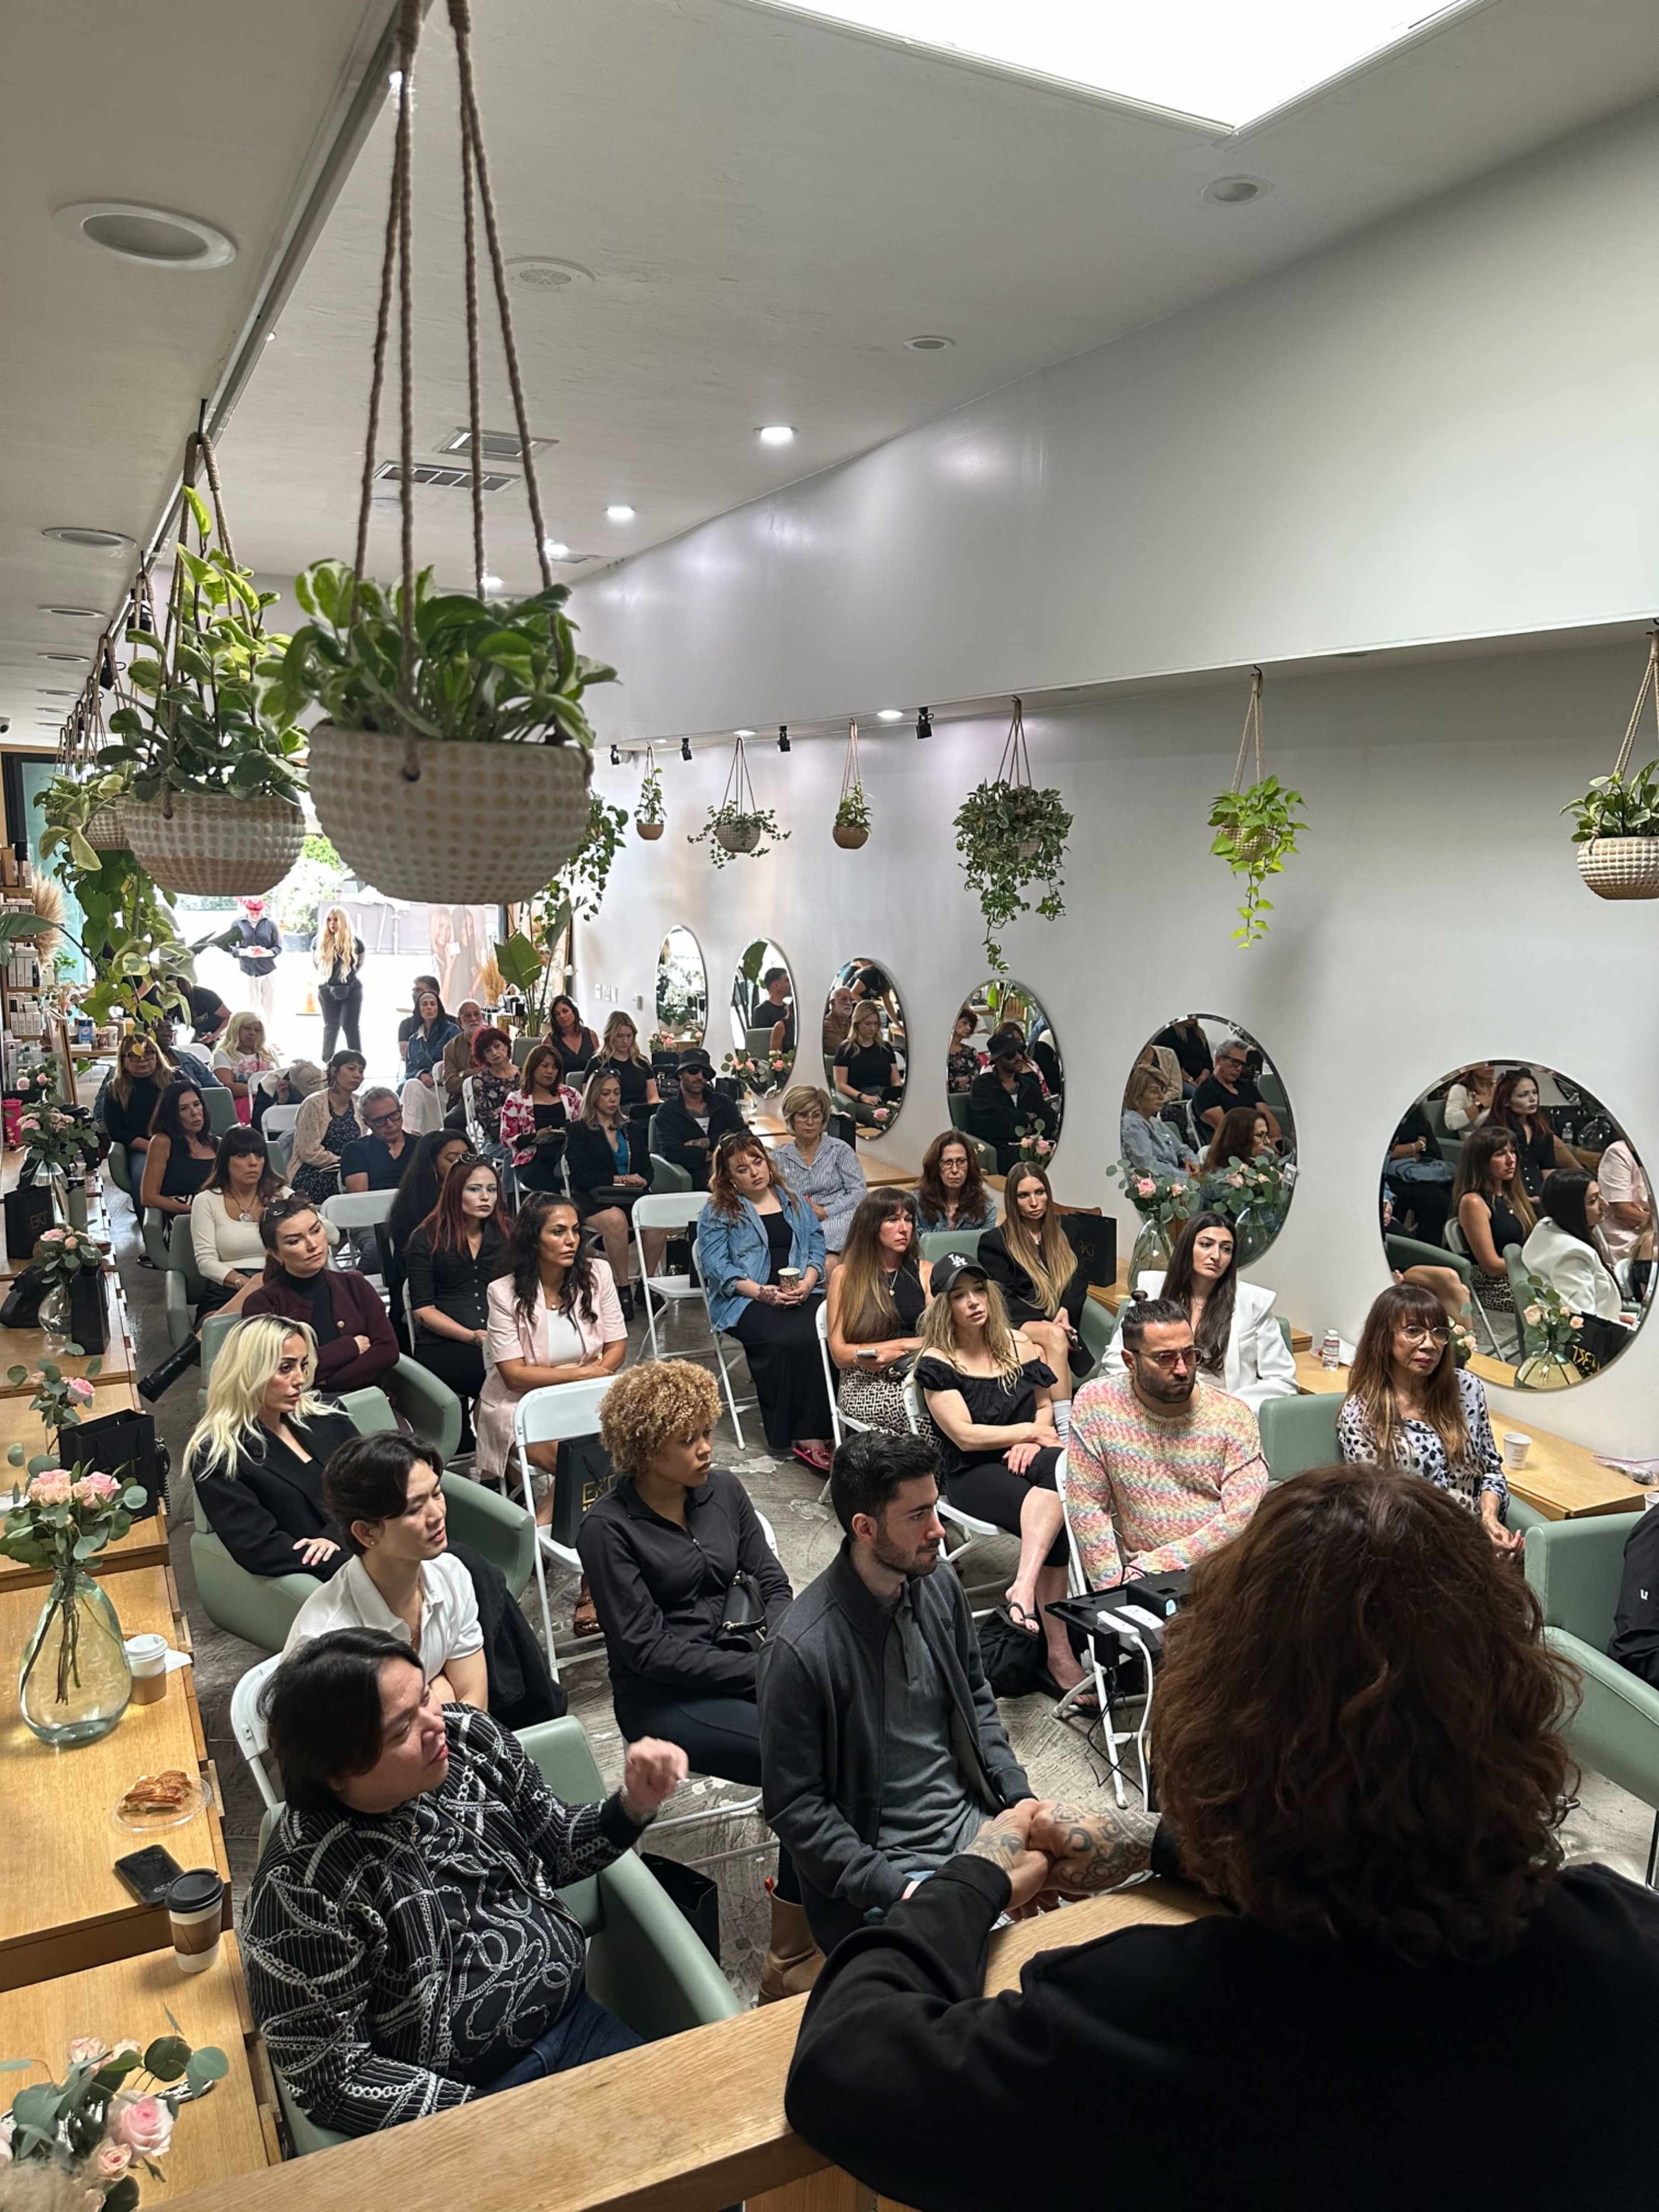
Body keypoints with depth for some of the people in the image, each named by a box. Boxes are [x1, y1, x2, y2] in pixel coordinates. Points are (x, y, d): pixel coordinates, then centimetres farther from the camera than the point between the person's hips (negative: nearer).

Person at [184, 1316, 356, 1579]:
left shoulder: (324, 1414, 14)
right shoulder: (217, 1455, -2)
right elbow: (259, 1548, -11)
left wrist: (335, 1537, -13)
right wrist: (352, 1565, -21)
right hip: (321, 1576, -5)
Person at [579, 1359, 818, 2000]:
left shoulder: (723, 1491, 7)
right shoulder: (608, 1527, -10)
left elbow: (771, 1582, 9)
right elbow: (648, 1648, -13)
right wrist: (760, 1673, -17)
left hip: (747, 1662, 5)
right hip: (665, 1699, -5)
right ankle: (790, 1959, -8)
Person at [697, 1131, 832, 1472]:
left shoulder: (794, 1202, 21)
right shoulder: (718, 1212, 9)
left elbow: (817, 1246, 15)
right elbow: (716, 1265, -2)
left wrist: (807, 1283, -6)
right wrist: (762, 1292, -14)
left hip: (801, 1293, 3)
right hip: (746, 1300, -3)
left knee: (823, 1335, -30)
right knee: (785, 1340, -34)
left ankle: (812, 1434, -27)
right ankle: (785, 1434, -24)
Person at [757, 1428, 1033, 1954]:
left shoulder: (938, 1585, -1)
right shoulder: (799, 1650, -22)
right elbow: (793, 1808, -13)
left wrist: (1020, 1798, 2)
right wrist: (893, 1890, -17)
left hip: (977, 1825, 6)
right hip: (893, 1867, -6)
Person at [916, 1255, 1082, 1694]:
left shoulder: (1018, 1344, 11)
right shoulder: (937, 1363, -4)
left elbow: (1046, 1404, 18)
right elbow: (965, 1435, -10)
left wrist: (1031, 1442, -4)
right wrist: (1033, 1431, -7)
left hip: (1023, 1461, 4)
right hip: (972, 1474, -4)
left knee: (1059, 1466, -35)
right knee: (1056, 1520, -32)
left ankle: (1023, 1587, -41)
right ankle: (1059, 1654, -30)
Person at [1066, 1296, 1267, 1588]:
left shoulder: (1233, 1416, 0)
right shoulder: (1095, 1404, 0)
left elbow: (1242, 1518, -6)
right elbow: (1088, 1508, 1)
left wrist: (1155, 1563, -11)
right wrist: (1115, 1588, -9)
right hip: (1142, 1577, -1)